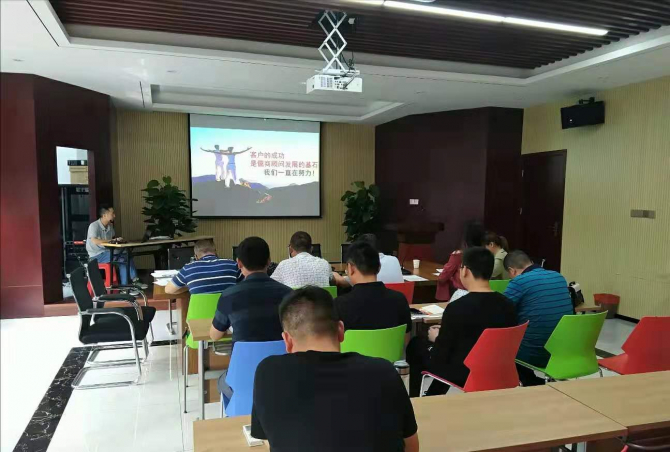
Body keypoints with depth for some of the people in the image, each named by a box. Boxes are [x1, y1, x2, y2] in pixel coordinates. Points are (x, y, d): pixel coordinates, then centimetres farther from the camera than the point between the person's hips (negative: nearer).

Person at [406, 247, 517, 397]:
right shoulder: (507, 305, -8)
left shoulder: (457, 307, -25)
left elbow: (439, 358, -17)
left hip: (462, 375, -6)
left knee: (416, 344, 18)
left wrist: (436, 338, 5)